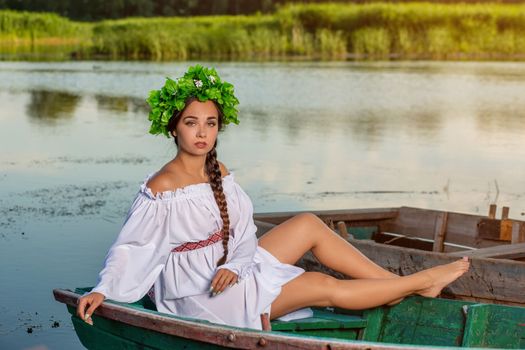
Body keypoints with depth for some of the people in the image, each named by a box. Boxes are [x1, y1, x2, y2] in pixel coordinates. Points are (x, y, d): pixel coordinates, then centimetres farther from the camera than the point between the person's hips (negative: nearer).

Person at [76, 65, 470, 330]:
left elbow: (243, 234, 1)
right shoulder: (160, 189, -19)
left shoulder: (219, 173, 2)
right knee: (324, 287, -11)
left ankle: (399, 281, 1)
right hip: (196, 295, -7)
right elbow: (130, 247, -19)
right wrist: (102, 290, -32)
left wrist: (232, 267, -17)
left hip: (228, 270, 7)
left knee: (308, 224, -3)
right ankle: (418, 282, 2)